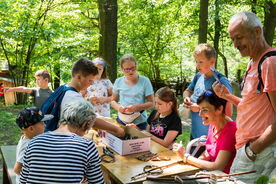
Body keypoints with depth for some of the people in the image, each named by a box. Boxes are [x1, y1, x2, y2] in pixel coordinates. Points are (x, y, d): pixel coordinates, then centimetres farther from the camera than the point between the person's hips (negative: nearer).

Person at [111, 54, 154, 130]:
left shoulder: (144, 81, -6)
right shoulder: (118, 81, 2)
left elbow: (151, 103, -4)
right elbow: (113, 101, 12)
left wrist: (136, 107, -19)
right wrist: (118, 107, -10)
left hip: (140, 123, -2)